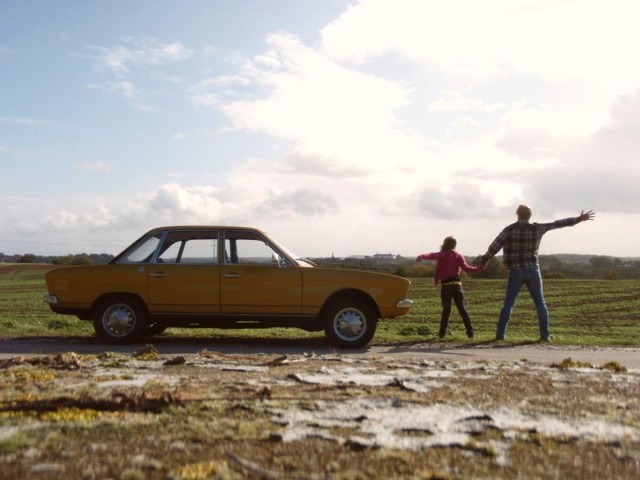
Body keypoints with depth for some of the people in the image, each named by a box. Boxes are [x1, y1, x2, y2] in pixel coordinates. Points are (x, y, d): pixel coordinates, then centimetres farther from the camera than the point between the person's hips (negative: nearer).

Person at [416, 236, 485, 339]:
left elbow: (432, 255, -19)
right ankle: (470, 331, 3)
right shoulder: (458, 255, 8)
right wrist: (478, 269, 6)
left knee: (446, 310, 4)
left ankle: (442, 332, -1)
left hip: (446, 285, -2)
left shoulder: (442, 254, 2)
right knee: (462, 308, 7)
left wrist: (422, 256, -37)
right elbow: (466, 268, -3)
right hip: (457, 284, 2)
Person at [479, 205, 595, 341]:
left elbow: (495, 246, -9)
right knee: (540, 303, 9)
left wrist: (483, 260, 3)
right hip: (532, 270, 1)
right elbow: (558, 223, 6)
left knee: (508, 304, 2)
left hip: (516, 271, -1)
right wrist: (579, 219, 14)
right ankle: (545, 335, 7)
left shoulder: (510, 229, -6)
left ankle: (500, 334, -2)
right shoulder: (536, 228, -1)